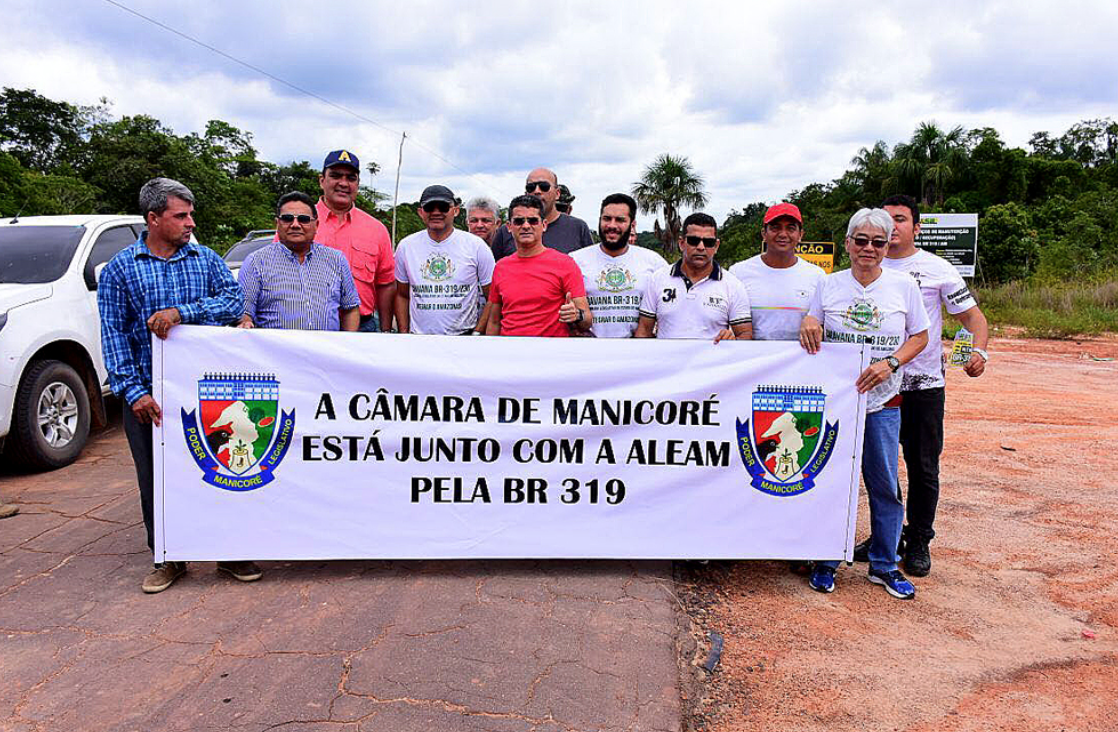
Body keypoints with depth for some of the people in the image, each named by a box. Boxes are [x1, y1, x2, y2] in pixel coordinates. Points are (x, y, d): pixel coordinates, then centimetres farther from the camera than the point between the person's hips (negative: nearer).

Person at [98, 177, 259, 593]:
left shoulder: (207, 259, 9)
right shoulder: (120, 268, 4)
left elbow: (234, 301, -6)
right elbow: (114, 334, -1)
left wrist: (181, 312, -20)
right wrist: (133, 391, -10)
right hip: (150, 394, 0)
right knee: (155, 478, 7)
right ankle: (168, 558, 24)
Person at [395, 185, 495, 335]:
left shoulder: (476, 246, -1)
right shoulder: (406, 246, 6)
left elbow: (493, 298, 1)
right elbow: (402, 296, 13)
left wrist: (478, 331, -7)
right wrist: (404, 333, 5)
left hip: (463, 333, -1)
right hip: (418, 333, 2)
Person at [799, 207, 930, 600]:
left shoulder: (903, 286, 2)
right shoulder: (829, 285, 5)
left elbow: (919, 336, 6)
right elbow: (812, 333, 12)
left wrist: (890, 363, -11)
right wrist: (807, 323, -13)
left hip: (882, 401, 0)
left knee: (884, 485, 5)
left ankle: (884, 565, 22)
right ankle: (825, 561, 19)